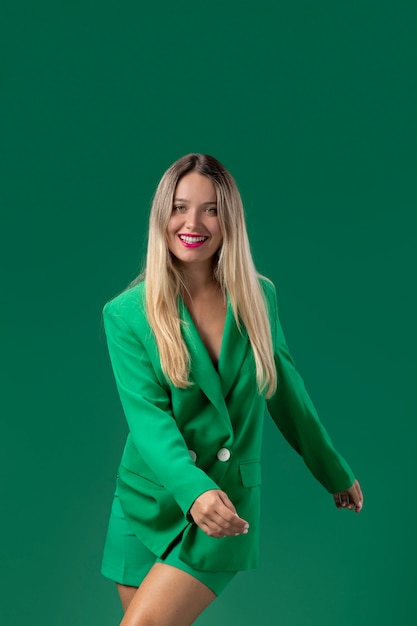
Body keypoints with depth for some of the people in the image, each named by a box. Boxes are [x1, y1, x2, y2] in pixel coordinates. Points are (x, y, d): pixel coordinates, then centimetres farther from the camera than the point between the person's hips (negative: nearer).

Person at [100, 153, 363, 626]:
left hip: (229, 503, 0)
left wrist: (337, 475, 19)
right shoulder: (126, 313, -7)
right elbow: (147, 415, -17)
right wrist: (193, 490, -34)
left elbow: (286, 393, 10)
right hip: (148, 501, 1)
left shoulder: (258, 298, 0)